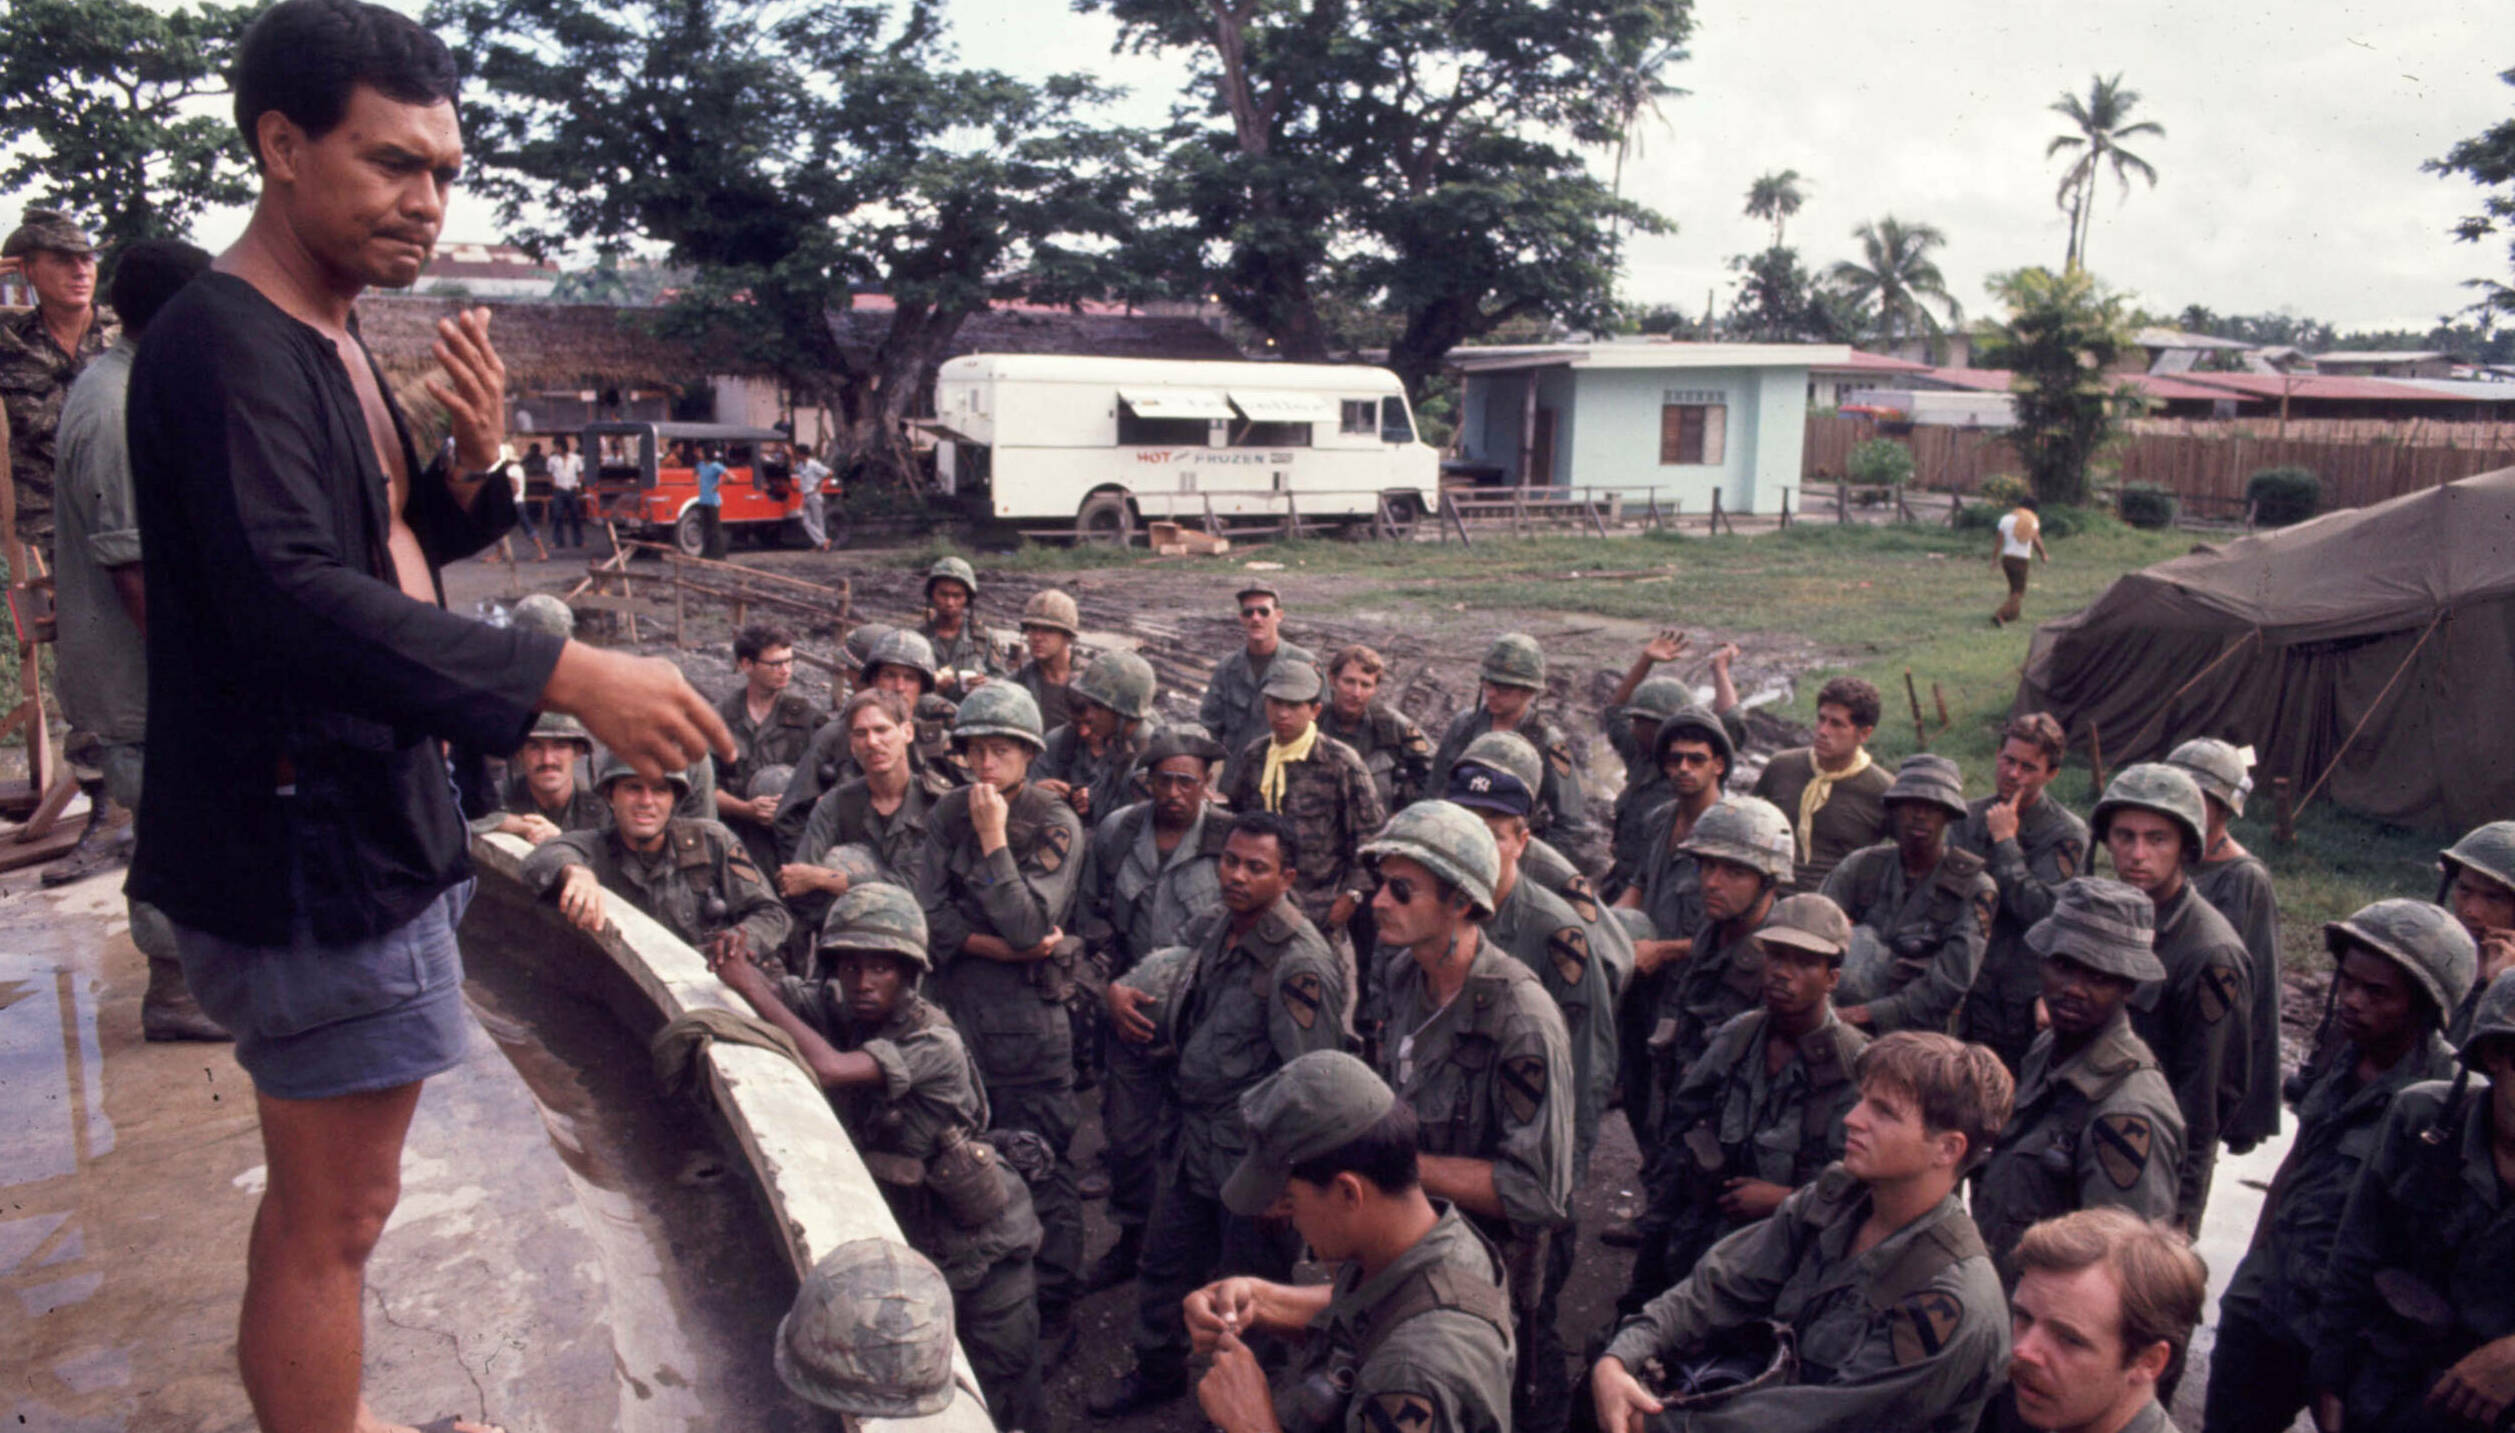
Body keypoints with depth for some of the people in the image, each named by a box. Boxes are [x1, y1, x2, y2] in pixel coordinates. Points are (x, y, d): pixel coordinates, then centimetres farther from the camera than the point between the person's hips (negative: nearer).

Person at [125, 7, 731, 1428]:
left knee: (323, 1197, 23)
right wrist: (568, 676, -39)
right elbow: (291, 597, -31)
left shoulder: (333, 341, 13)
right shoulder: (222, 343, -18)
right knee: (336, 1218, 1)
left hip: (374, 815, 10)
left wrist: (473, 460, -2)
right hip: (311, 843, -10)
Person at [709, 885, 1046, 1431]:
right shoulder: (836, 1006, -10)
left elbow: (829, 1069, -41)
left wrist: (750, 986, -32)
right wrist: (736, 958, -29)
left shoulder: (935, 1044, -29)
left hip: (981, 1249, -5)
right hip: (902, 1242, 5)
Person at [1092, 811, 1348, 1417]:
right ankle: (1157, 1371, 46)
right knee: (1166, 1264, 23)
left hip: (1253, 1159, -8)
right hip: (1194, 1140, 8)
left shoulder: (1300, 964, -26)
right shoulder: (1224, 929, 1)